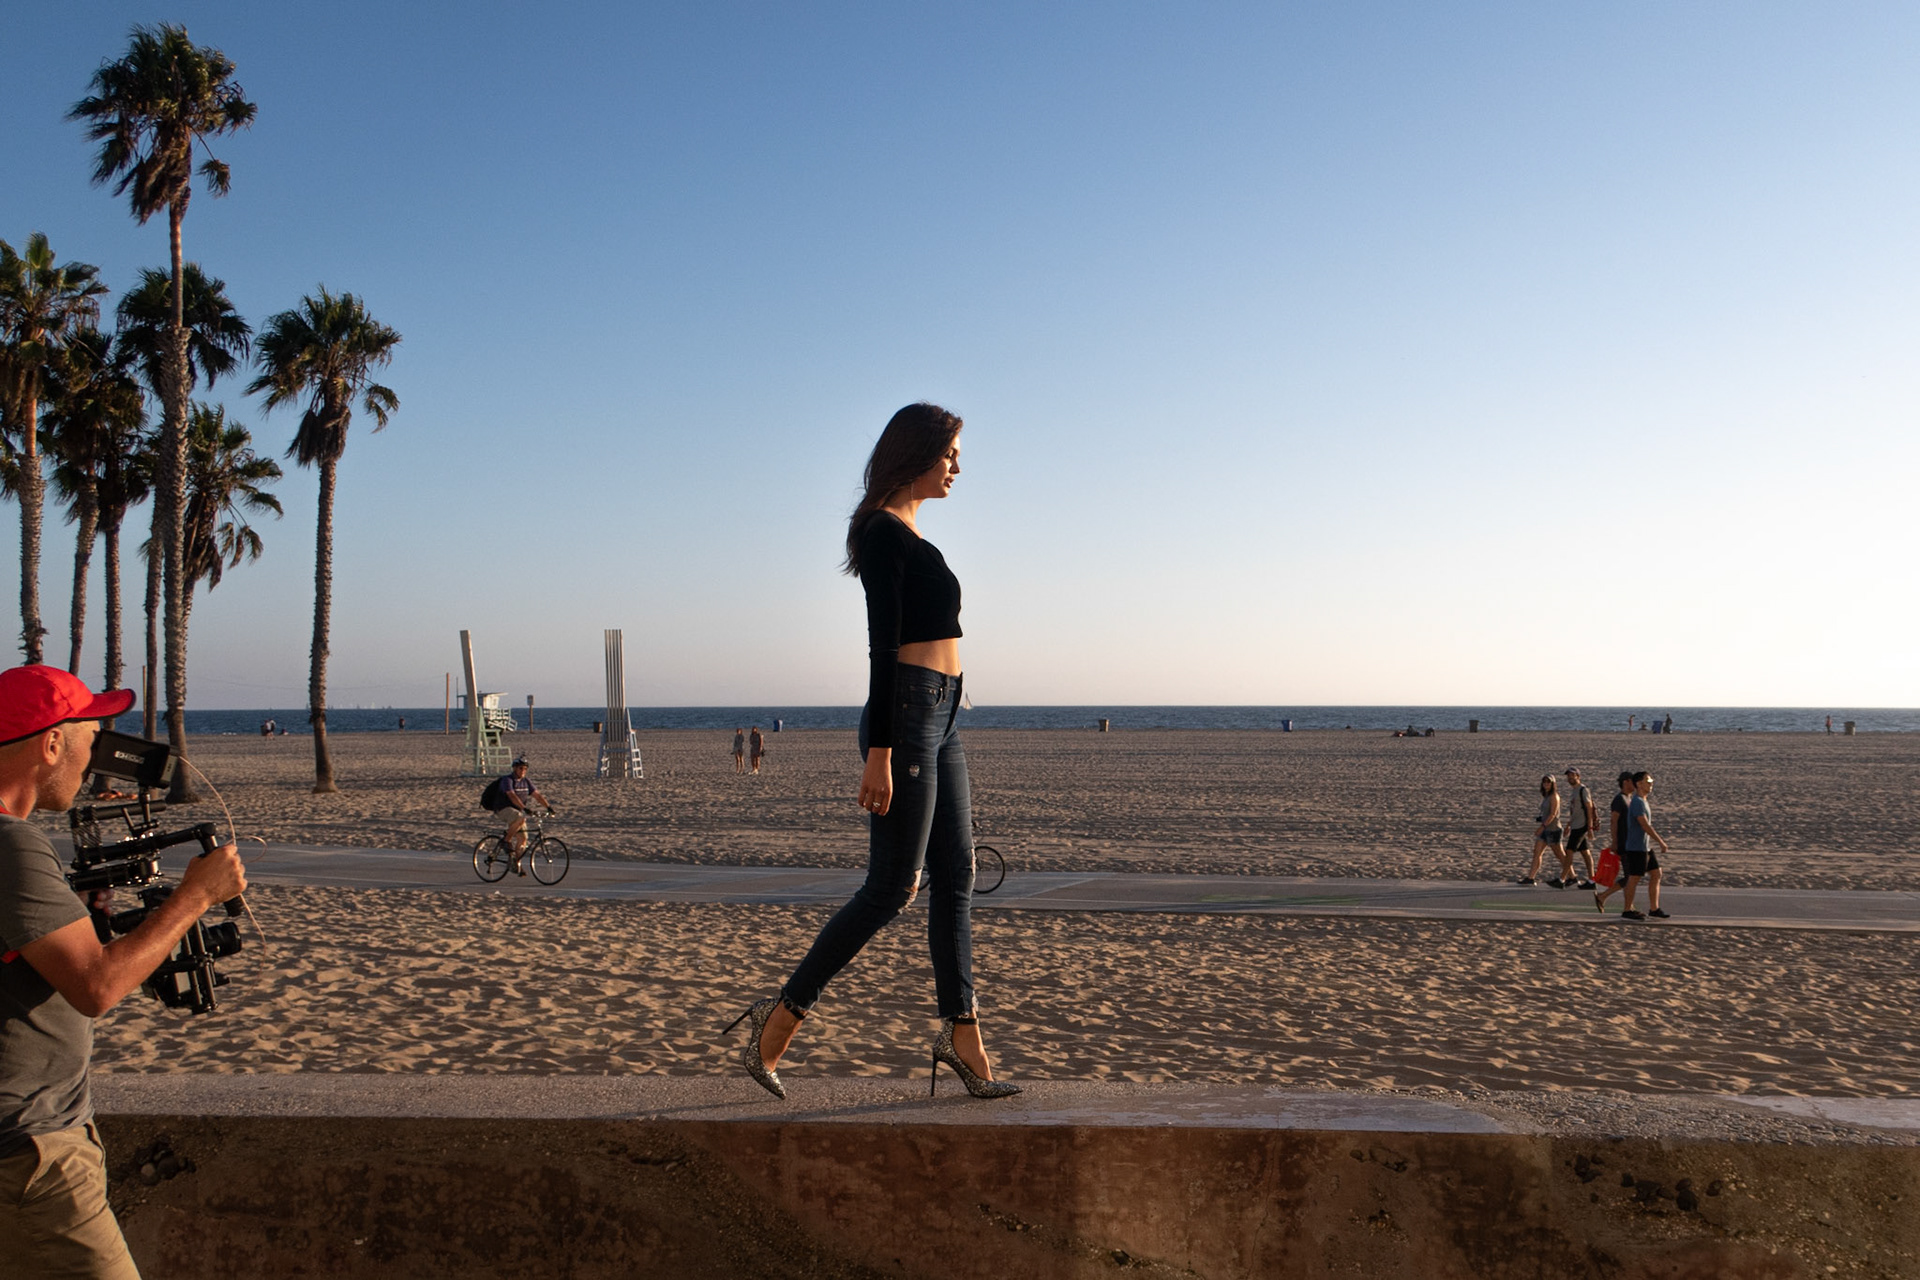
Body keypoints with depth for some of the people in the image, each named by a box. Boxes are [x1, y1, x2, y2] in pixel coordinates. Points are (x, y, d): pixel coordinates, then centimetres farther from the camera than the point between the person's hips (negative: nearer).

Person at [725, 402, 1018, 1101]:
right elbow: (882, 646, -18)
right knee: (892, 886, -6)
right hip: (907, 717, -10)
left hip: (940, 719, 10)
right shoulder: (883, 530, -11)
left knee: (956, 879, 9)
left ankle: (962, 1036, 15)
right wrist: (879, 753, -21)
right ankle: (777, 1020, 4)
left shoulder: (910, 534, 18)